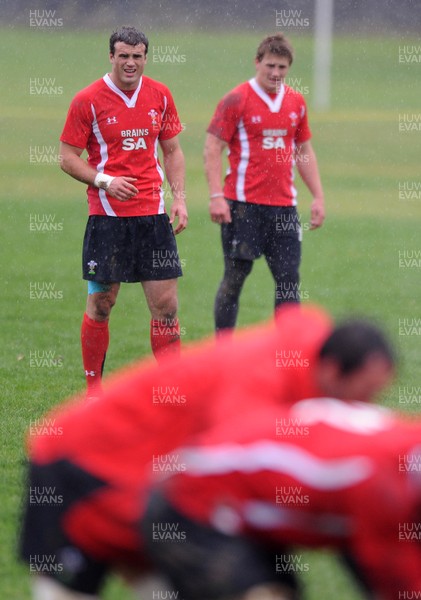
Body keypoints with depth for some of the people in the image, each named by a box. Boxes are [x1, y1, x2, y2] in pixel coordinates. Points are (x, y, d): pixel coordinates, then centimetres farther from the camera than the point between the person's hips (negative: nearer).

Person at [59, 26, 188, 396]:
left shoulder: (160, 96, 7)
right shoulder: (88, 100, -4)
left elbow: (172, 151, 15)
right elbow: (68, 158, -1)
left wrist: (179, 198, 3)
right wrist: (103, 181, -16)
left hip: (153, 213, 3)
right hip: (107, 213, -3)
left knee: (165, 302, -1)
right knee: (101, 303, 1)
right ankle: (93, 388, 14)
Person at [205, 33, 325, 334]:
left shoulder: (296, 102, 11)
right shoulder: (236, 100, -5)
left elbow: (304, 151, 20)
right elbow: (213, 148, -6)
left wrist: (318, 196, 14)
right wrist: (216, 196, -15)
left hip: (284, 204, 5)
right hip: (243, 204, -5)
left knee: (289, 278, 1)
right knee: (235, 276, -1)